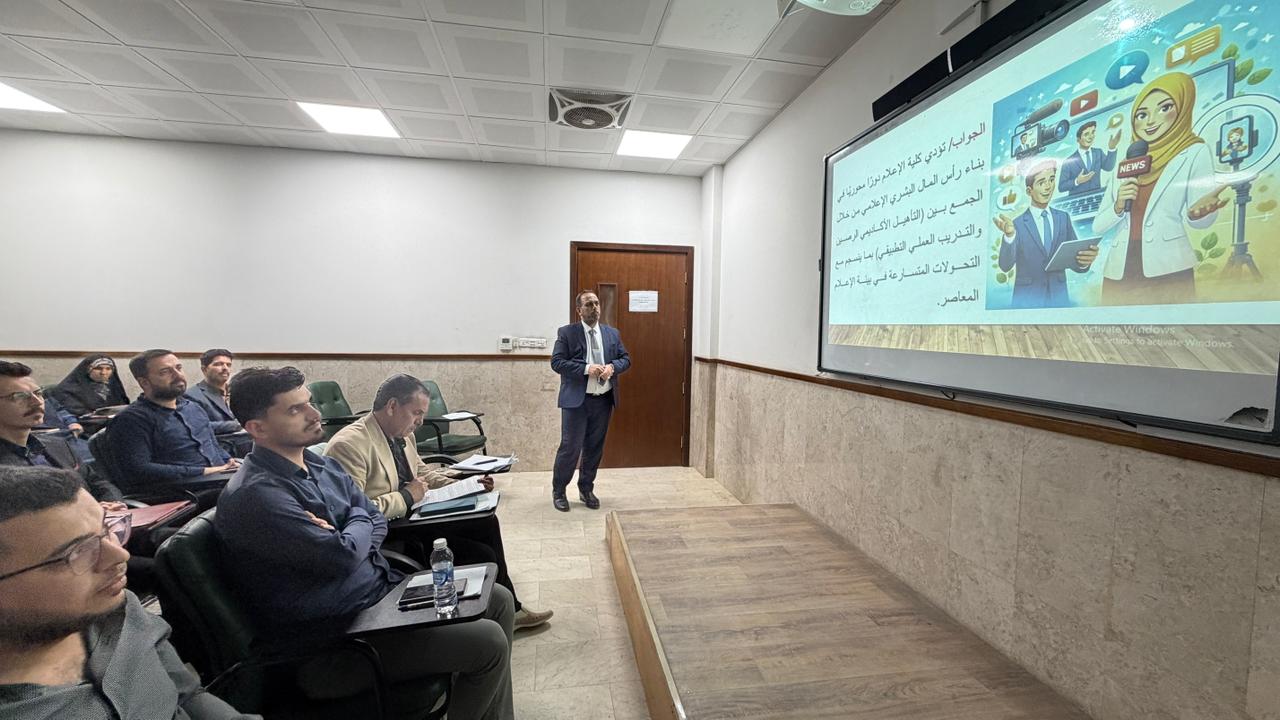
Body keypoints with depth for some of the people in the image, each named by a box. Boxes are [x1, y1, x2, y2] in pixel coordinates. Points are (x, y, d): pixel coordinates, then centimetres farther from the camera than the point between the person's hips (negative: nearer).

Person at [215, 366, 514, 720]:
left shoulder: (322, 465, 6)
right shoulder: (256, 494, -22)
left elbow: (378, 522, 9)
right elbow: (344, 556, -26)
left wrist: (342, 542, -13)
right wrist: (358, 520, -4)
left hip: (385, 587, 9)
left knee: (498, 599, 6)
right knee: (488, 642, -15)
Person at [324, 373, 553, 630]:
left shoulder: (402, 435, 5)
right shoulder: (349, 444, -21)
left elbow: (424, 472, 19)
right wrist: (406, 496, -19)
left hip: (414, 518, 9)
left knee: (487, 522, 0)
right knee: (482, 556, -15)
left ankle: (509, 608, 13)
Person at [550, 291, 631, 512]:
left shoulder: (612, 334, 10)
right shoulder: (566, 332, -3)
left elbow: (626, 358, 13)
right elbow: (556, 362, -9)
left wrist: (612, 366, -10)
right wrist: (586, 368, -19)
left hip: (604, 400, 4)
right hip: (576, 400, -4)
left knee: (595, 448, 13)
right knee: (570, 447, -1)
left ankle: (586, 489, 29)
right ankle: (558, 491, 18)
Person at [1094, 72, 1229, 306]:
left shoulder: (1195, 152, 6)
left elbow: (1200, 221, -2)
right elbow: (1098, 226, 11)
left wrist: (1197, 212, -23)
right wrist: (1118, 207, -8)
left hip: (1168, 271, -3)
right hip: (1118, 273, 3)